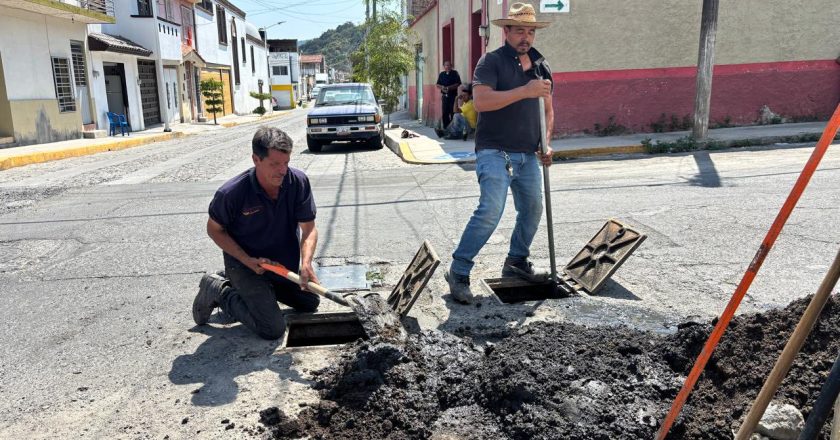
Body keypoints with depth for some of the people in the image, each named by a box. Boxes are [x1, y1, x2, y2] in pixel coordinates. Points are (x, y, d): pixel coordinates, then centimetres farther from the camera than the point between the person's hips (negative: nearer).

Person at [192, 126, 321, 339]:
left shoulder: (299, 181, -21)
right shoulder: (231, 193, -29)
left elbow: (309, 227, -15)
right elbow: (214, 229, -12)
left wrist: (306, 263, -34)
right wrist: (248, 261, -22)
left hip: (285, 261, 5)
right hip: (244, 262, -5)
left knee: (310, 303, 20)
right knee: (273, 329, -12)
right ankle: (218, 290, 7)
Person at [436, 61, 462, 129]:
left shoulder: (455, 73, 1)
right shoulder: (441, 74, 13)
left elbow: (458, 84, -8)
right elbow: (438, 85, 12)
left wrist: (448, 88, -17)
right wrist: (442, 87, -10)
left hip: (453, 96, -4)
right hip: (444, 96, 4)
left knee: (453, 112, -7)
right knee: (445, 113, 2)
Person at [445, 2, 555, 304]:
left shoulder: (541, 67, 15)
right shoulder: (492, 61, -5)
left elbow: (547, 110, 22)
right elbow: (481, 101, -20)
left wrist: (545, 143, 7)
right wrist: (524, 91, -24)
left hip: (528, 155, 7)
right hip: (495, 151, -7)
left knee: (533, 209, 12)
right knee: (491, 210, -19)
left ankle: (516, 262, 32)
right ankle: (458, 272, -9)